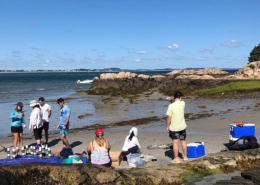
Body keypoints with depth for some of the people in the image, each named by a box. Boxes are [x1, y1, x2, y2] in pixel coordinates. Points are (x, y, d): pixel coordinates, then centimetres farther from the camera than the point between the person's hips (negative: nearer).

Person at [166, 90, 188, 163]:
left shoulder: (171, 106, -17)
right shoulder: (183, 103, -5)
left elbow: (169, 117, -14)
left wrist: (167, 126, -3)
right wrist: (171, 100, 6)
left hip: (174, 127, -5)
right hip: (182, 126, 5)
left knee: (175, 142, 1)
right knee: (183, 141, 17)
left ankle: (176, 159, 5)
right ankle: (185, 156, 28)